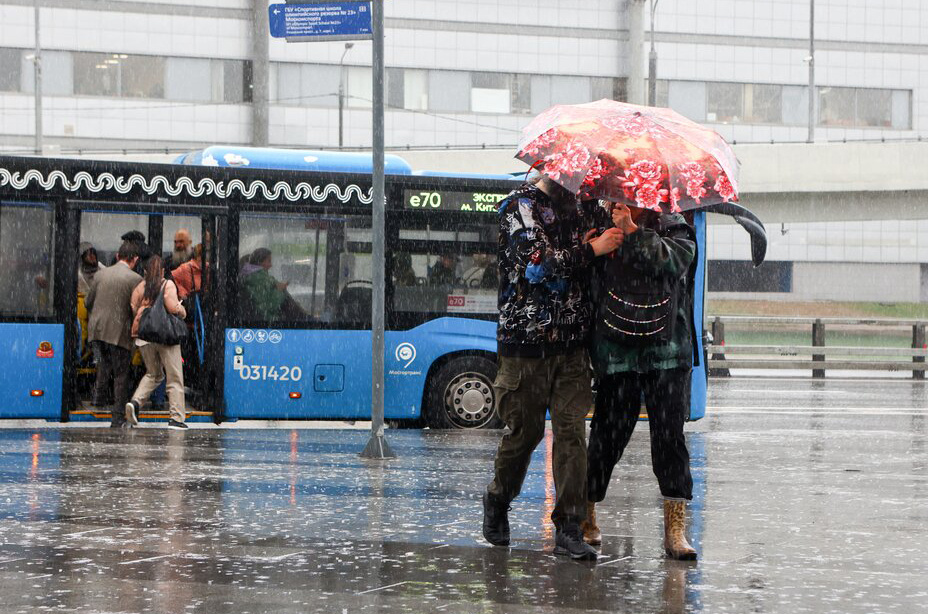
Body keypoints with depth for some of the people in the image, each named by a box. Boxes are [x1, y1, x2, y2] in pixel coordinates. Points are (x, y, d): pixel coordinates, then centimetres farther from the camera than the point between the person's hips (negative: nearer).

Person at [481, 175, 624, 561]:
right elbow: (537, 264, -16)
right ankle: (497, 501, 31)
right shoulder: (519, 206, -4)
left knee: (572, 430, -5)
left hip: (573, 343, 4)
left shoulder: (583, 205, 12)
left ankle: (568, 528, -5)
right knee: (525, 430, 5)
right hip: (526, 343, -4)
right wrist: (591, 249, -11)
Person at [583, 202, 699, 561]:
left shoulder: (673, 229, 5)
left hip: (667, 353, 0)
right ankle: (586, 516, 19)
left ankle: (675, 529, -4)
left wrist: (633, 232, -15)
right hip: (616, 353, 0)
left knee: (669, 435, -5)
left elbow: (670, 262, -15)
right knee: (607, 436, 2)